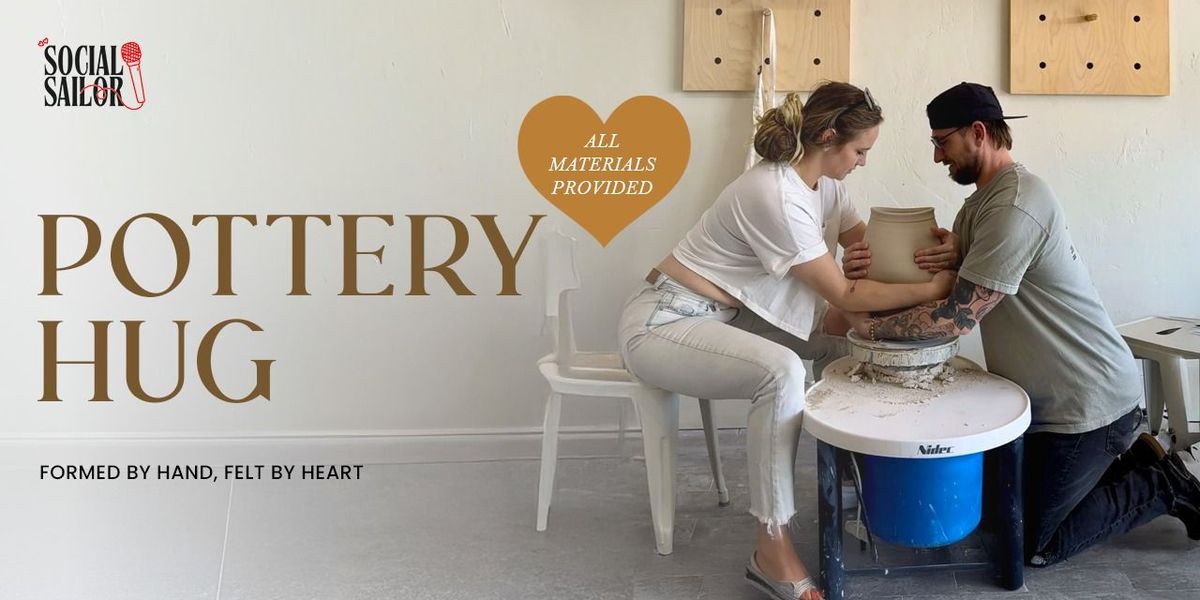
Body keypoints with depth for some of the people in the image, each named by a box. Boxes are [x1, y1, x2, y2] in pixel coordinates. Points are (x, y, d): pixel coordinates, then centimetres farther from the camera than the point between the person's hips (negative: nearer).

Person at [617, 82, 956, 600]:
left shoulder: (821, 182, 3)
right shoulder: (777, 197, -26)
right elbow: (845, 295, -19)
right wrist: (932, 289, -15)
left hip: (723, 314, 10)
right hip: (663, 323, -10)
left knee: (842, 339, 8)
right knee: (782, 371, -33)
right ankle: (772, 550, -25)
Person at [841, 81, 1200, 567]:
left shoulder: (1015, 208, -25)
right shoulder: (982, 199, 8)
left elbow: (957, 317, -28)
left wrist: (870, 326, -17)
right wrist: (875, 269, -14)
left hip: (1087, 402, -10)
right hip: (1047, 395, 10)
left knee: (1032, 546, 1)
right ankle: (1133, 466, 25)